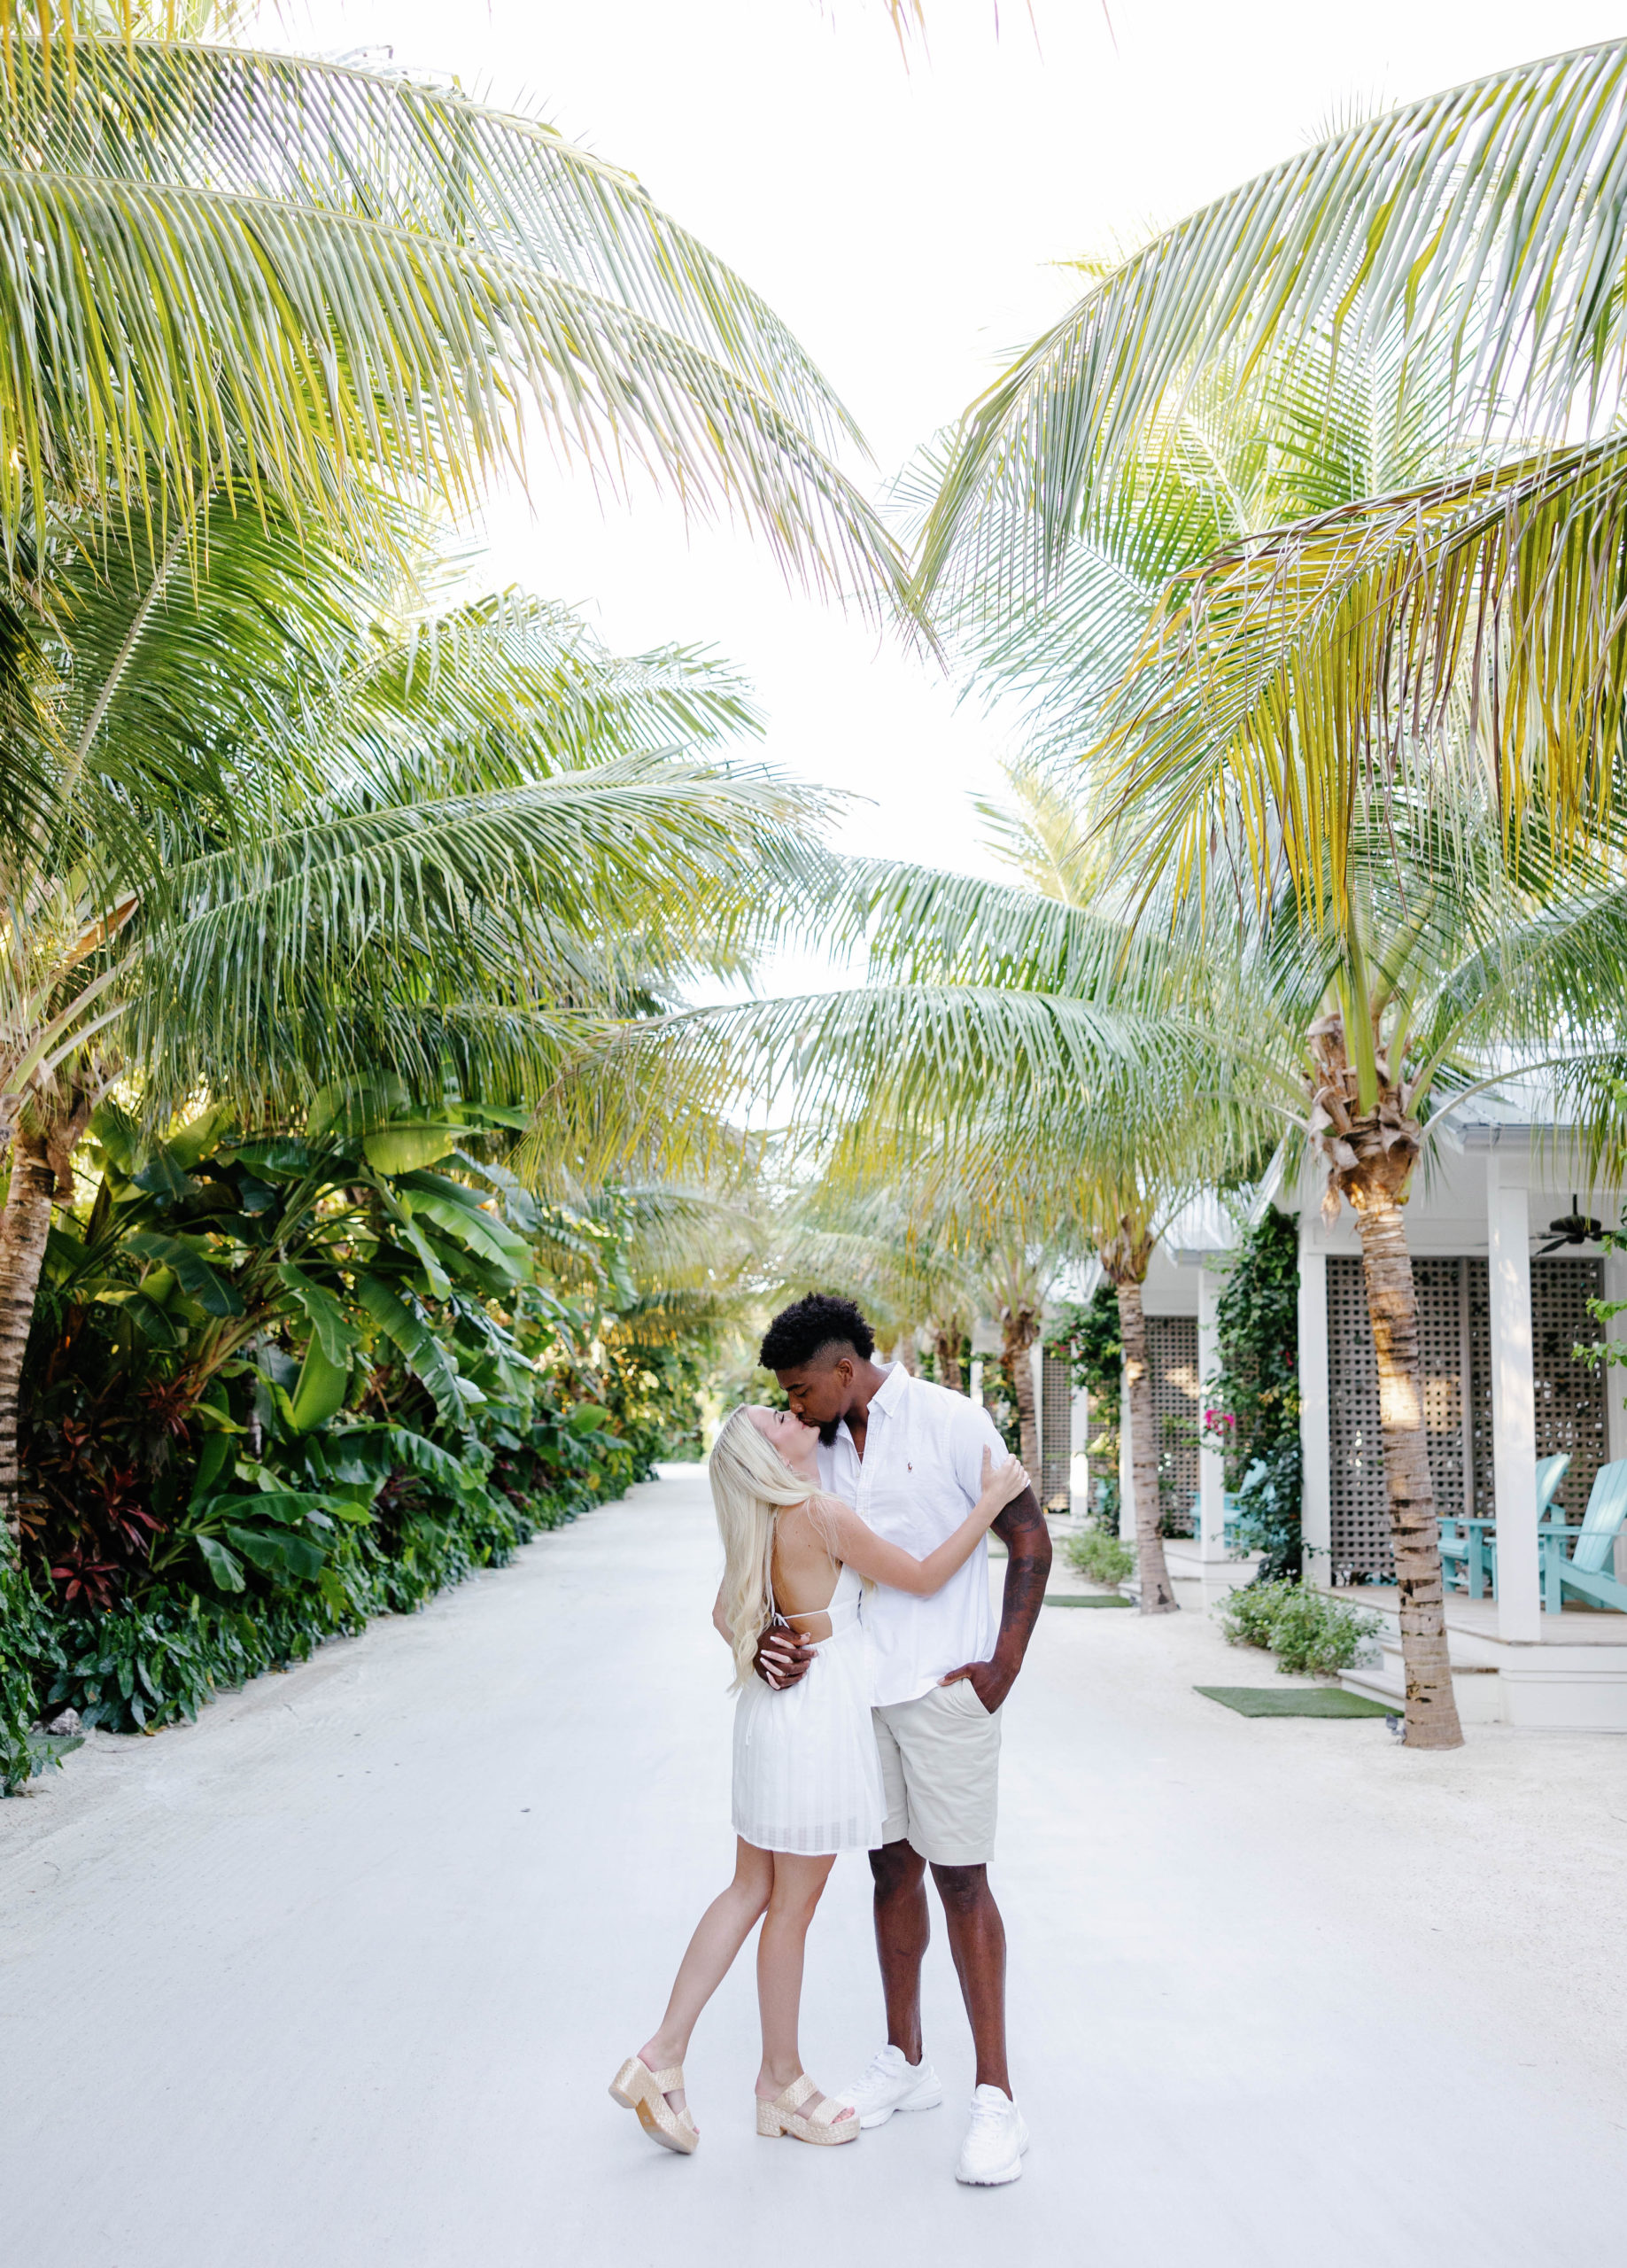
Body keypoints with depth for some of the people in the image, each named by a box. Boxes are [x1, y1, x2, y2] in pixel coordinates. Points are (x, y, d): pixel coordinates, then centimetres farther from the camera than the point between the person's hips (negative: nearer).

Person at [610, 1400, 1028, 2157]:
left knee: (752, 1889, 15)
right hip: (817, 1718, -8)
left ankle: (663, 2055, 16)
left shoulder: (766, 1523, 7)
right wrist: (990, 1502, -8)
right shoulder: (822, 1514, -19)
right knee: (793, 1903, 6)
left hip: (773, 1711, 8)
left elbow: (724, 1616, 18)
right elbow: (922, 1578, -13)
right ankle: (781, 2080, 22)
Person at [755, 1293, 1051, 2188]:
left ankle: (995, 2096, 8)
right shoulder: (818, 1449, 7)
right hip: (860, 1686, 6)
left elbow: (1030, 1539, -8)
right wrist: (767, 1635, -16)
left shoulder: (950, 1423, -10)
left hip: (944, 1686, -5)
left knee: (959, 1878, -2)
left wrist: (1003, 1668, -11)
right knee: (893, 1870, 14)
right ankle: (905, 2063, 28)